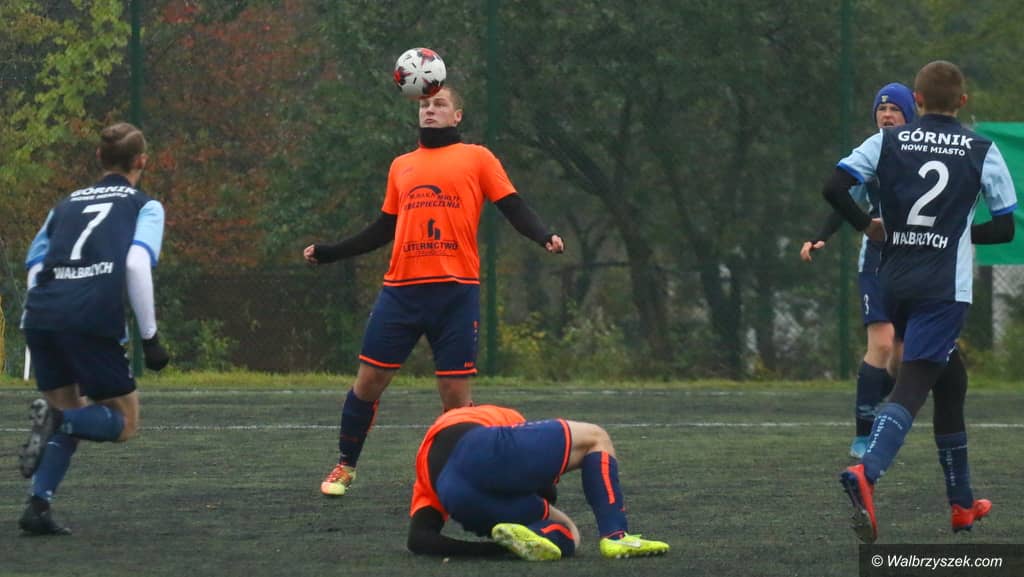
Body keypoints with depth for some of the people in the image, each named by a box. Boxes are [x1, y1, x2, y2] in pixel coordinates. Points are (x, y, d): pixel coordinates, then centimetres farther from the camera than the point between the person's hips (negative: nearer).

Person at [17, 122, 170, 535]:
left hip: (40, 315, 5)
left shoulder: (68, 204, 26)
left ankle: (38, 506, 2)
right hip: (94, 322, -5)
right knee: (124, 422, 9)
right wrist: (150, 338, -2)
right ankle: (57, 420, -22)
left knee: (70, 416, 21)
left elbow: (35, 265, 18)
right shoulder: (145, 206, 12)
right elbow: (137, 264, -4)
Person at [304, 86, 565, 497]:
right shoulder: (402, 166, 19)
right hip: (401, 289, 3)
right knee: (369, 379, 1)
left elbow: (514, 208, 1)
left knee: (455, 392, -4)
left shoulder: (476, 158, 8)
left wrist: (544, 237, -18)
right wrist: (329, 253, 23)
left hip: (456, 289, -3)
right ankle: (345, 467, 16)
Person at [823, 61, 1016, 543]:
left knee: (950, 375, 21)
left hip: (895, 283, 4)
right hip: (944, 287, -4)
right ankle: (867, 472, -39)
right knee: (912, 385, -11)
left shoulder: (888, 142, 4)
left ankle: (961, 502, 25)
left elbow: (834, 187, -8)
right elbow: (1005, 228, 3)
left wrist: (867, 226, 8)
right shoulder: (982, 151, 0)